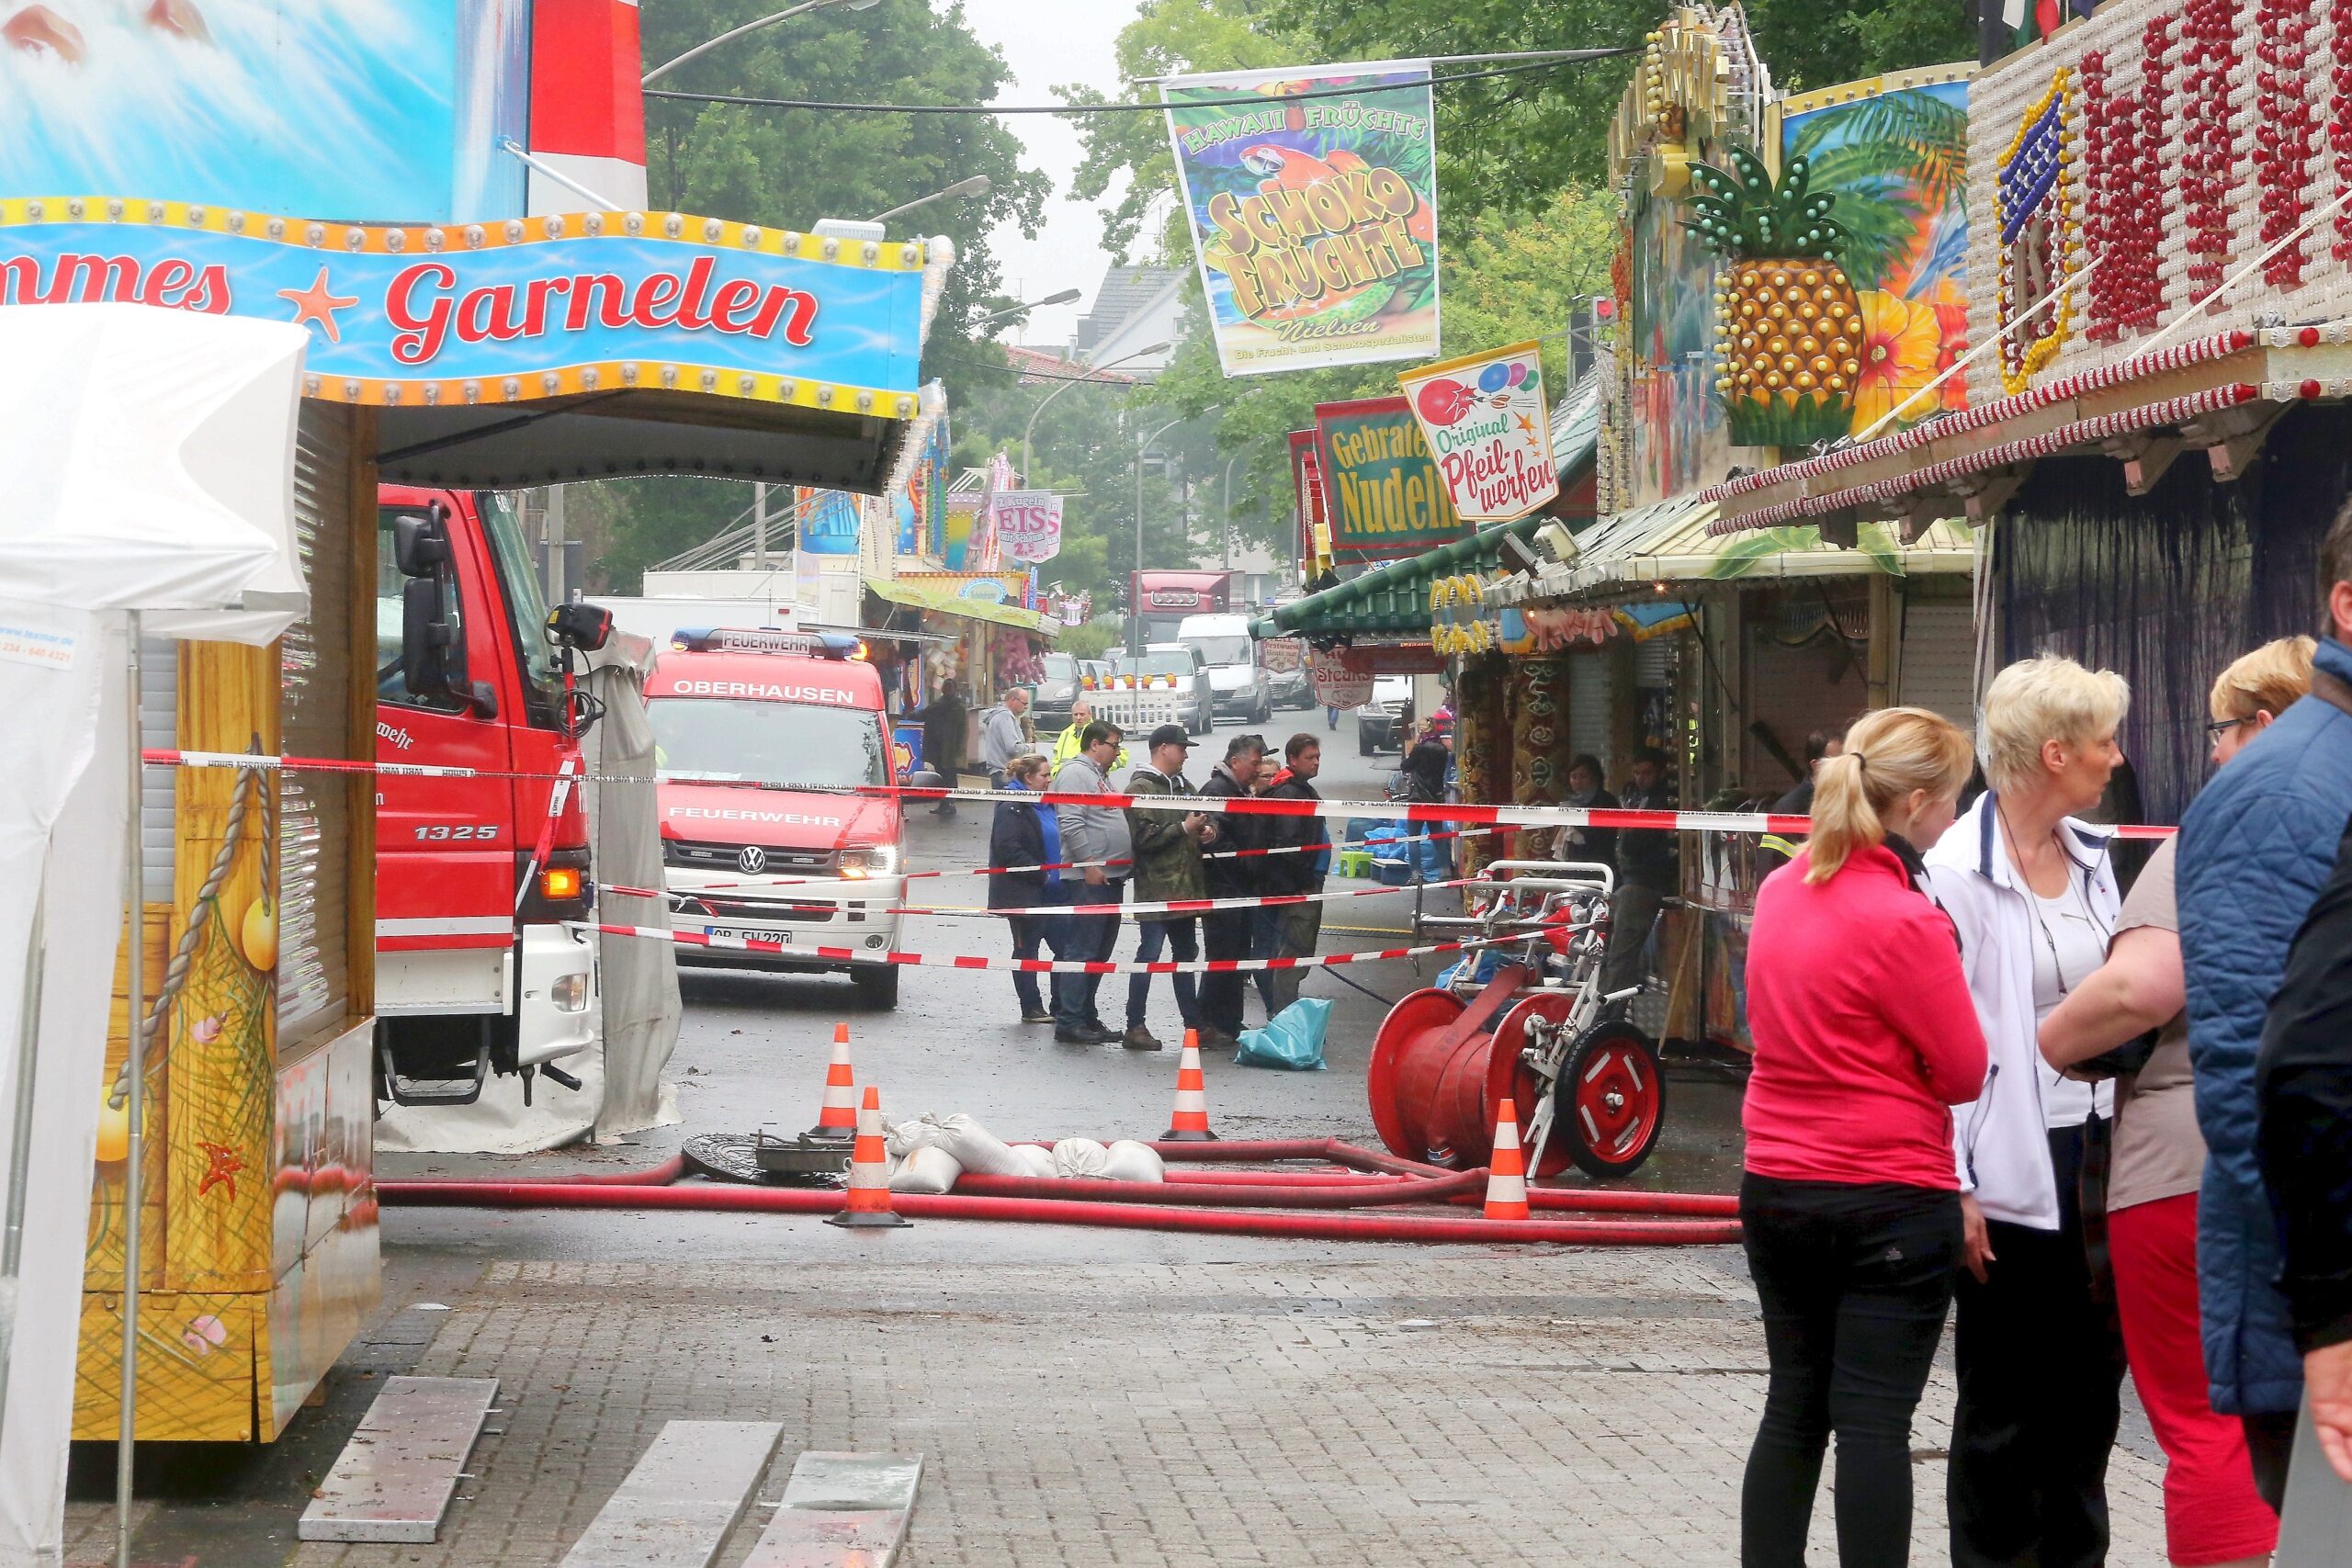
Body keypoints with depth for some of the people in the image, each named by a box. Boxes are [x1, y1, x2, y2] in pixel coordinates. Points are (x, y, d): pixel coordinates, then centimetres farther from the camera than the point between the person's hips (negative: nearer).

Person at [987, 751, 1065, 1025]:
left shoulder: (1044, 805, 15)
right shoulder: (1012, 807, -12)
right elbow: (1008, 850, -21)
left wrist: (1059, 875, 11)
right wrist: (1041, 874, -20)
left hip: (1050, 891, 8)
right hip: (1024, 894, -8)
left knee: (1065, 945, 2)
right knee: (1026, 948, 2)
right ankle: (1032, 1008, 8)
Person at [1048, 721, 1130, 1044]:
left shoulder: (1099, 775, 22)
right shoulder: (1075, 773, -10)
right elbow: (1071, 824, -19)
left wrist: (1124, 864, 22)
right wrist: (1090, 864, -22)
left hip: (1111, 877, 10)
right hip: (1089, 880, -10)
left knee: (1099, 953, 12)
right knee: (1082, 952, -10)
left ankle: (1086, 1017, 18)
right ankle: (1069, 1022, -10)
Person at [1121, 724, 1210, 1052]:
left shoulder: (1183, 785, 16)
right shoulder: (1140, 788, -10)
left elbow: (1196, 821, 29)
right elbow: (1144, 837, -20)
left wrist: (1204, 832, 6)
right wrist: (1184, 828, -17)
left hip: (1184, 887, 9)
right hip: (1155, 887, -9)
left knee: (1186, 953, 15)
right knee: (1149, 955, -7)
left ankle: (1194, 1023, 22)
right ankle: (1134, 1027, -3)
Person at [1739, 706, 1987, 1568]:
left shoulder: (1780, 891, 5)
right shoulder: (1906, 921, -18)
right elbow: (1964, 1072, -11)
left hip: (1777, 1189, 7)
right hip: (1892, 1199, -7)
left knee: (1793, 1408, 14)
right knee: (1875, 1421, -2)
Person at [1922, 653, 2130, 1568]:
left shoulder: (2093, 856, 9)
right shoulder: (1958, 872, -13)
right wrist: (1955, 1188, -17)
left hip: (2099, 1157, 7)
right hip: (2014, 1173, -7)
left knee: (2090, 1390, 13)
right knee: (2003, 1408, 4)